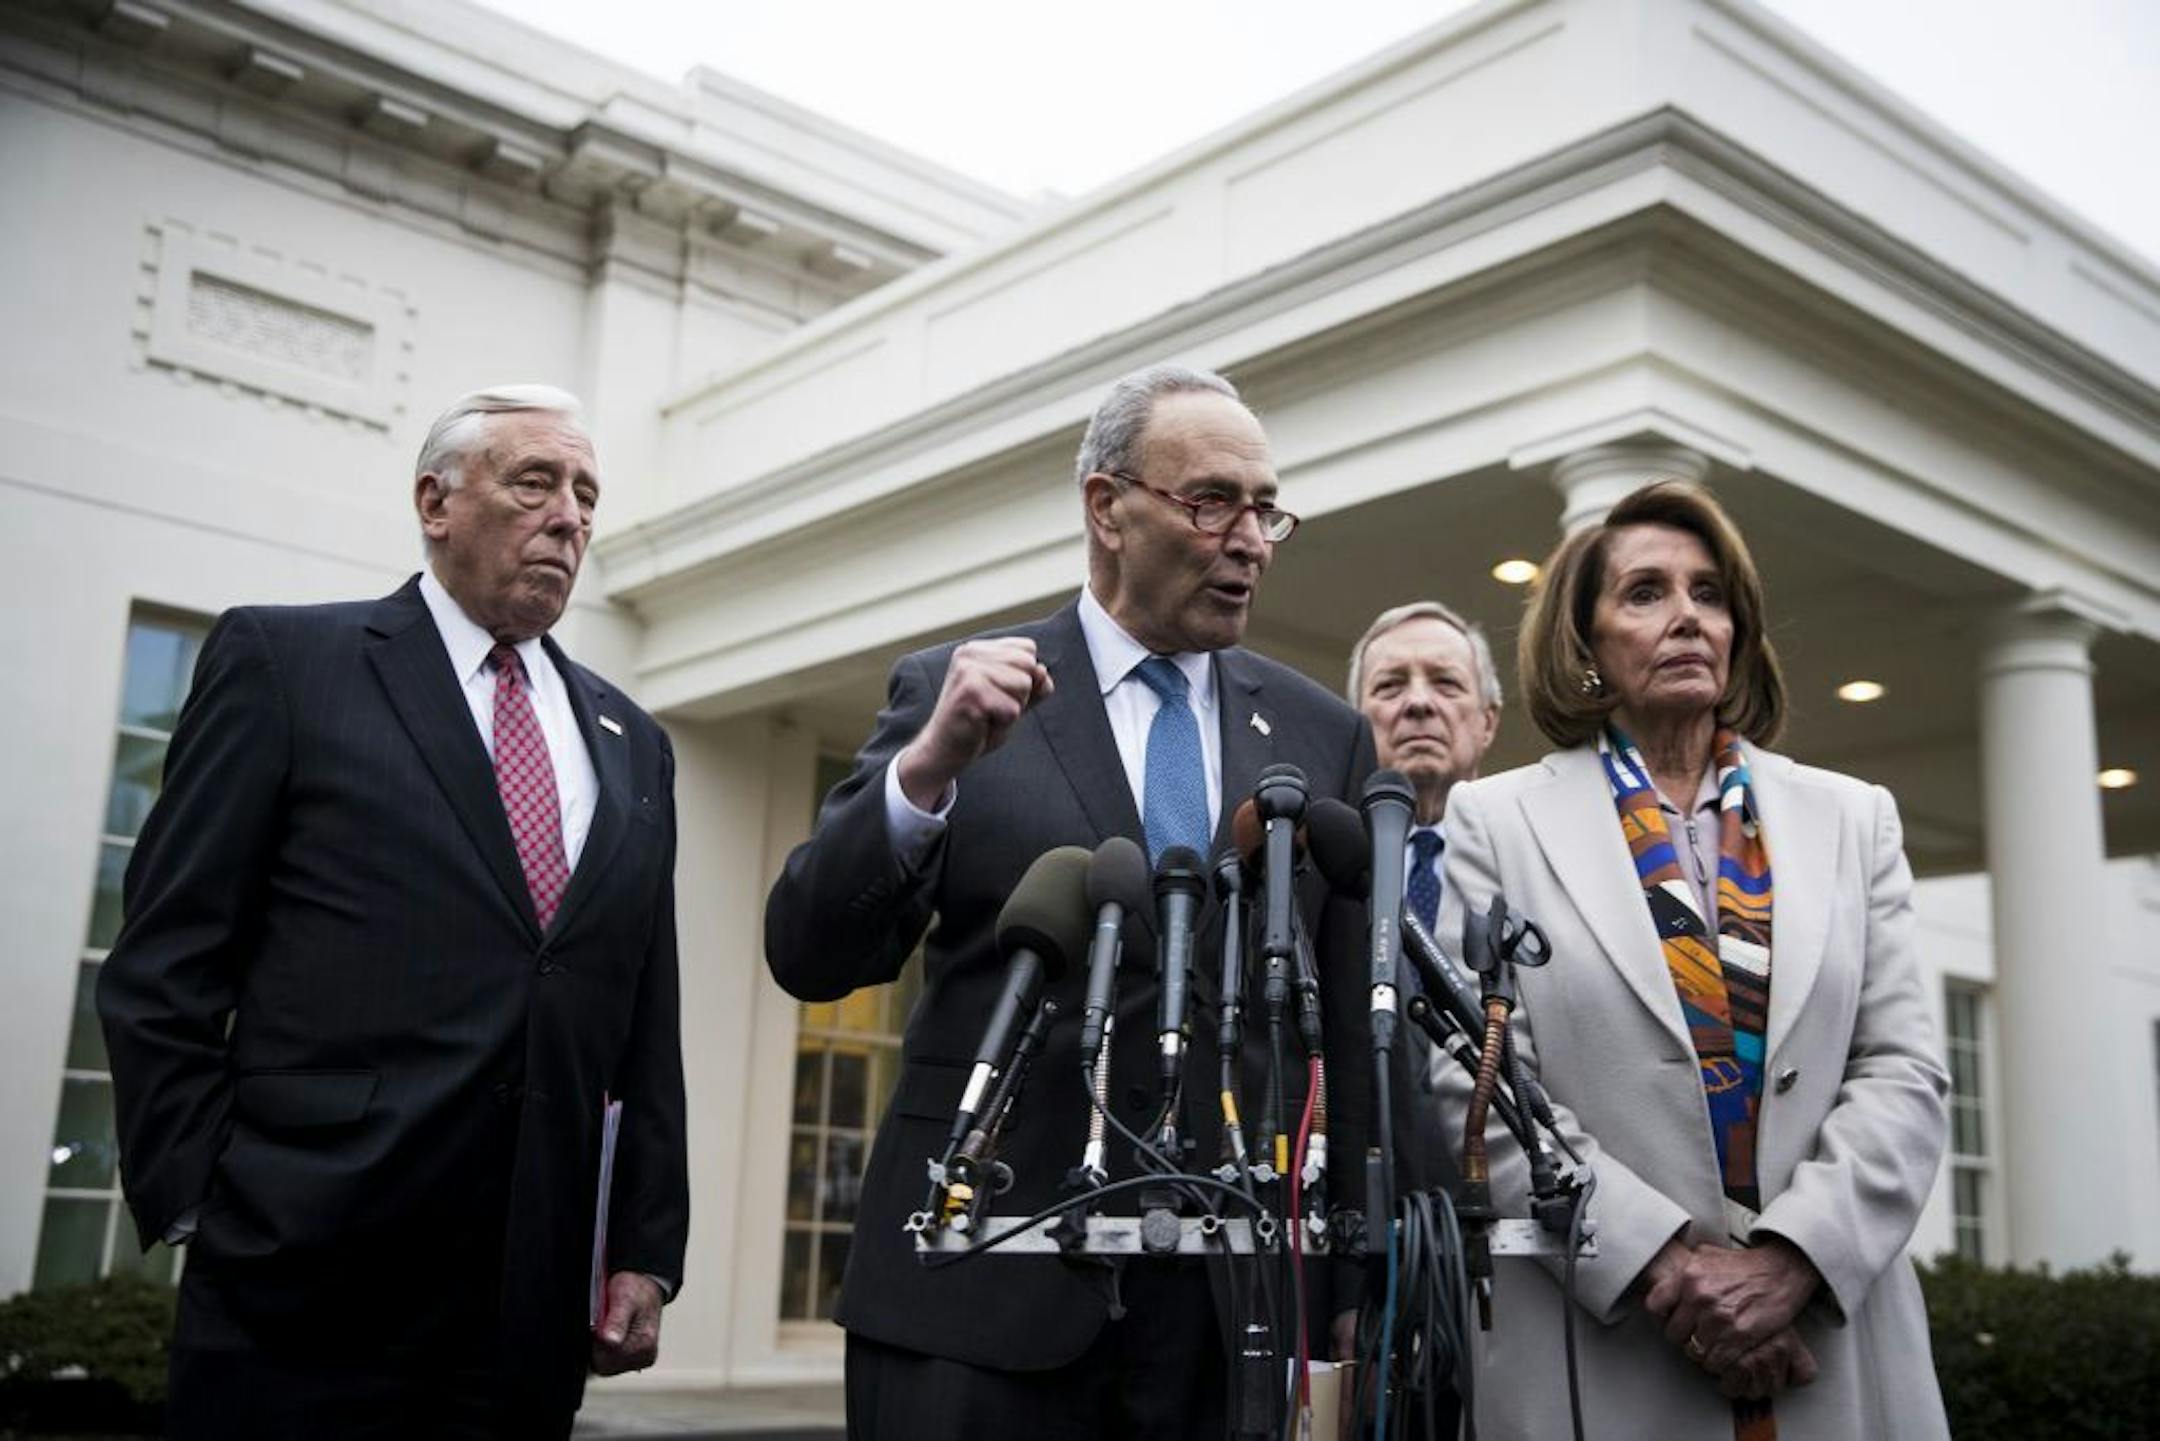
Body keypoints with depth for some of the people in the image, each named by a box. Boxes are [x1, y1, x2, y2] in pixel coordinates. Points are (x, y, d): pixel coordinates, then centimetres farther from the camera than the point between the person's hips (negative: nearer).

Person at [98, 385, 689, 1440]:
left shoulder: (632, 747, 15)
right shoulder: (283, 660, 2)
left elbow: (646, 1027, 14)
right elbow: (164, 966, -2)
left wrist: (646, 1250, 8)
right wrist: (195, 1208, -8)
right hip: (306, 1280, -4)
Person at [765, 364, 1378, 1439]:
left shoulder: (1323, 736, 8)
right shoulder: (954, 691, 2)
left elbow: (1359, 1022, 8)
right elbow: (808, 956, -4)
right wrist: (927, 768, -18)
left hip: (1234, 1299, 2)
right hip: (980, 1282, -2)